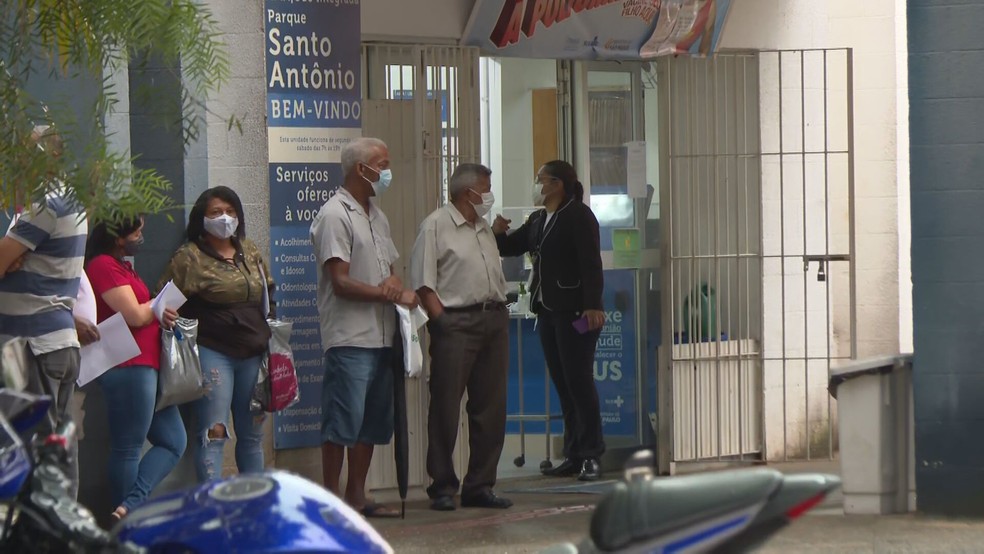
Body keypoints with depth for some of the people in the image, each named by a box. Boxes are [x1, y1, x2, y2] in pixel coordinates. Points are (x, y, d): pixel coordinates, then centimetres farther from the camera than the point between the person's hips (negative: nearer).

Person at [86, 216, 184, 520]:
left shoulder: (123, 267, 19)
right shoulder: (103, 265, -12)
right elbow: (135, 315, -17)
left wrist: (161, 314, 4)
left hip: (146, 366, 10)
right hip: (127, 367, -10)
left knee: (174, 441, 8)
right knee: (129, 449, -6)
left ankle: (130, 507, -3)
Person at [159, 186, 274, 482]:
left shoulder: (250, 252, 14)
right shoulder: (189, 257, -4)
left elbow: (267, 295, 23)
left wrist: (269, 336, 15)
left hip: (254, 354, 6)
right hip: (213, 354, -6)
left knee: (252, 434, 12)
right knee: (214, 434, -10)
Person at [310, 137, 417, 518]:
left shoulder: (377, 217, 19)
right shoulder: (335, 215, -9)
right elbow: (341, 283, -15)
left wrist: (394, 284, -3)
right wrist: (393, 295, -13)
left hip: (380, 337, 9)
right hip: (349, 339, -9)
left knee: (372, 423, 10)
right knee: (342, 423, -8)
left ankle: (356, 495, 17)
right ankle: (331, 499, -3)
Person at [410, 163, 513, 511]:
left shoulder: (485, 230, 21)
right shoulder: (436, 225, -3)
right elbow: (423, 283, -8)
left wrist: (500, 313, 10)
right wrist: (442, 321, -14)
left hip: (494, 320, 8)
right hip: (456, 322, -7)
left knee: (490, 408, 6)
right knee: (446, 408, -5)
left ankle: (480, 486, 13)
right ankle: (443, 488, 0)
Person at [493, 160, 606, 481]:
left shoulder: (578, 216, -8)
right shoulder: (538, 220, 16)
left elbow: (591, 263, -15)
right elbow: (513, 247, 23)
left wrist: (592, 306, -23)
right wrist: (498, 233, 0)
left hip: (575, 311, -8)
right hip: (548, 310, 8)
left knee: (578, 380, -8)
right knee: (562, 383, 8)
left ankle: (591, 456, -5)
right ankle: (573, 455, 11)